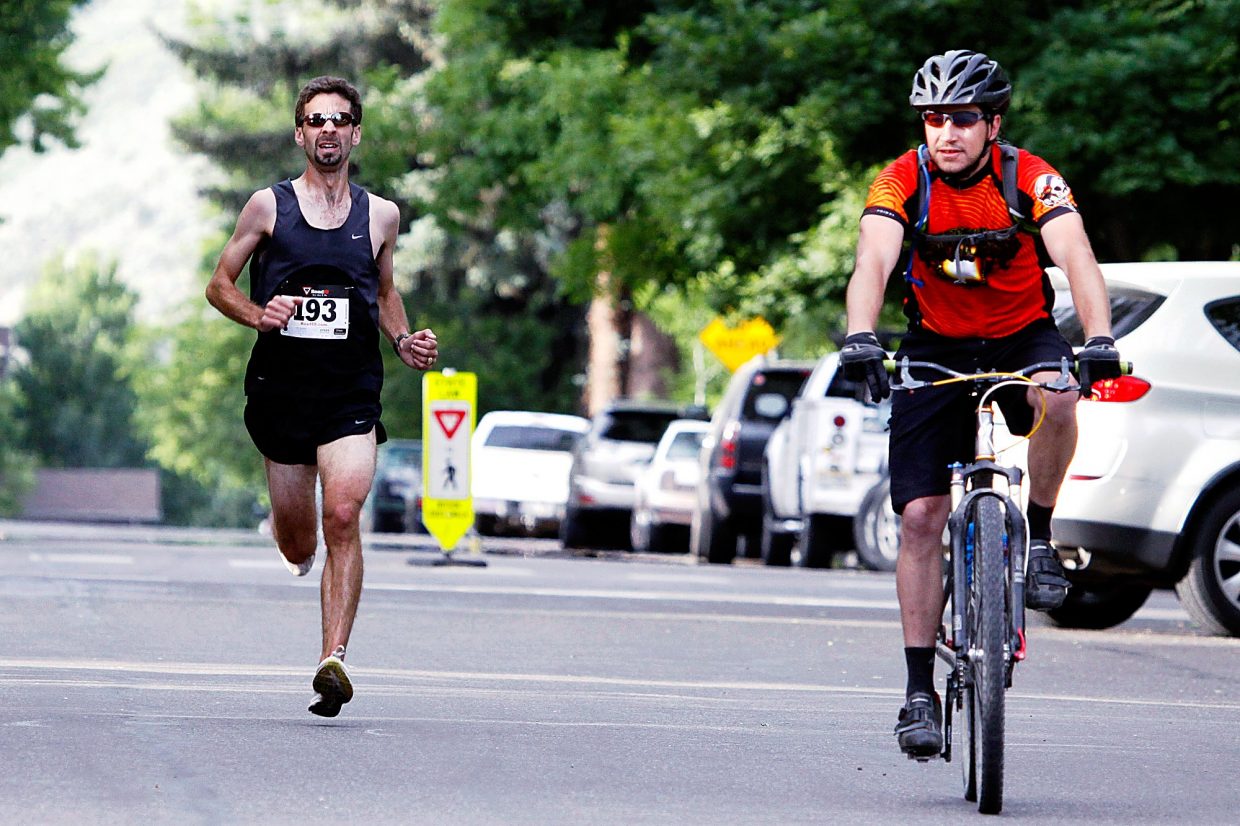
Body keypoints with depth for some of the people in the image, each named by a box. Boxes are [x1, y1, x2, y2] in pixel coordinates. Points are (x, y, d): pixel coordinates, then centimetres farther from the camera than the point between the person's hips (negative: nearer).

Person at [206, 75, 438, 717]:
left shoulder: (379, 216, 9)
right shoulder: (269, 206, 3)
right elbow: (219, 285, 8)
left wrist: (404, 343, 6)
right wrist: (256, 315, -13)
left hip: (351, 396, 0)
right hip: (281, 392, 0)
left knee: (343, 516, -23)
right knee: (297, 547, 9)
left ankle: (333, 659, -25)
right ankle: (293, 542, 49)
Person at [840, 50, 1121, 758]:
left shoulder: (1030, 179, -17)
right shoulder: (902, 182, -15)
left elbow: (1077, 257, -29)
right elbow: (873, 264, -30)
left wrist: (1100, 339, -47)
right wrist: (861, 338, -49)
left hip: (1021, 337, -1)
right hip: (936, 348, 1)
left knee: (1058, 397, -37)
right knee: (921, 515, -8)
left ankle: (1040, 538, -12)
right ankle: (921, 689, -2)